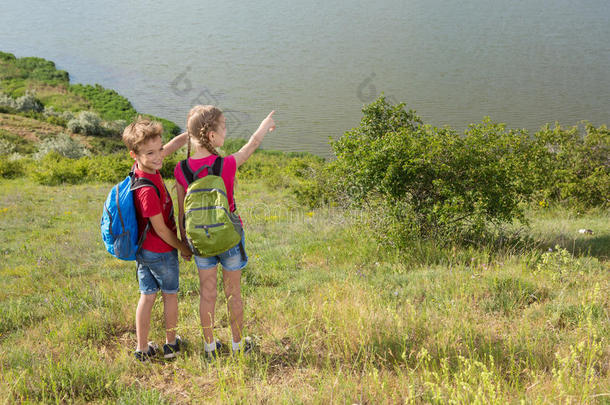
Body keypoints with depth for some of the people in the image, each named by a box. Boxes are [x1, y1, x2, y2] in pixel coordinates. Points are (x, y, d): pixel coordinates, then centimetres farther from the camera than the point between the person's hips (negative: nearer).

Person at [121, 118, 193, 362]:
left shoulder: (146, 166, -7)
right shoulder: (148, 190, -31)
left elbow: (173, 145, 8)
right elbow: (160, 229, -22)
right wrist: (183, 248, -8)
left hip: (143, 249, 7)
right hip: (161, 251, -7)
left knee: (147, 296, 15)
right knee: (170, 295, 13)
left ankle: (142, 349, 24)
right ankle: (171, 344, 30)